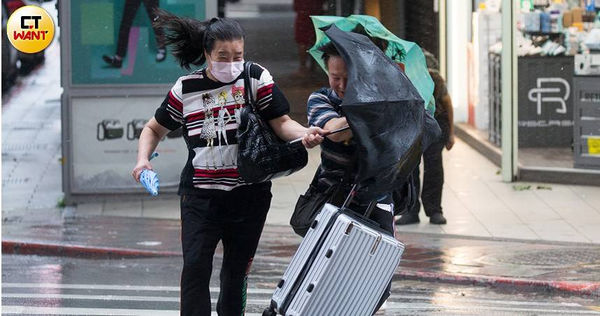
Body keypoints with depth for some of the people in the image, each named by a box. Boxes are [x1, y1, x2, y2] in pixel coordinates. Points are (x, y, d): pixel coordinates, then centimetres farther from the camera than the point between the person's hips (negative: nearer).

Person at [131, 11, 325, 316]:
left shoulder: (256, 77, -1)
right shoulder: (186, 88, 1)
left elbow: (282, 122, -6)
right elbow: (154, 129, 12)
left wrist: (305, 134, -28)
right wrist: (143, 159, -7)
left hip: (249, 195, 0)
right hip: (200, 194, 0)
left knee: (237, 269, 10)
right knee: (195, 267, -11)